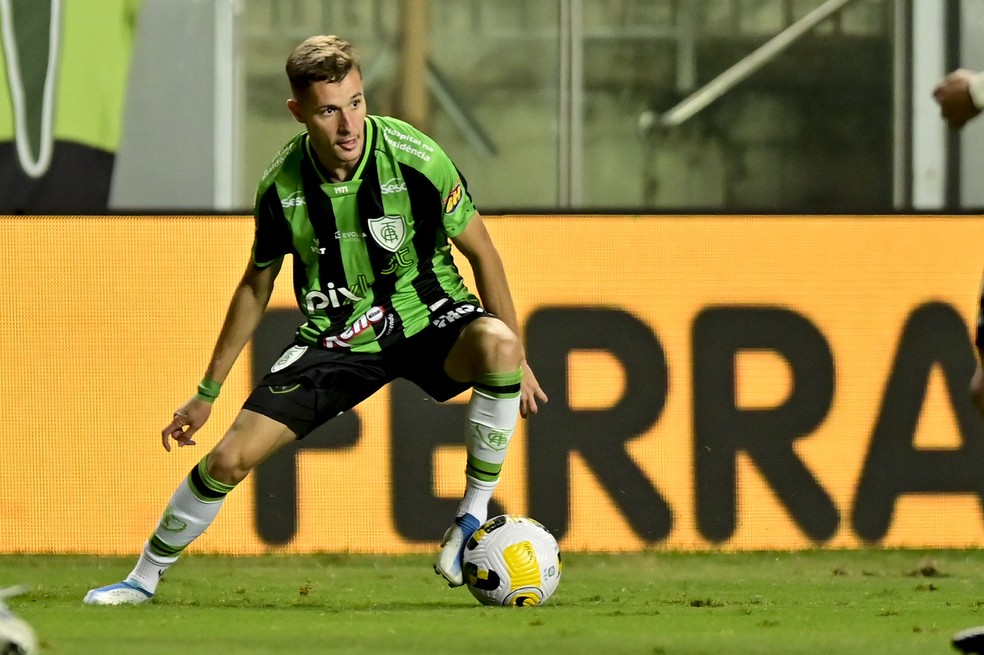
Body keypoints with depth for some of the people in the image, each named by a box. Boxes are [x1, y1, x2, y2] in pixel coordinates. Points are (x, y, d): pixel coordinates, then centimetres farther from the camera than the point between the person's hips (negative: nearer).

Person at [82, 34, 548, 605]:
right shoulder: (282, 186, -12)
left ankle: (473, 518, -21)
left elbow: (482, 254, -6)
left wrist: (517, 359, -6)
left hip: (426, 318, -2)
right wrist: (208, 393, 11)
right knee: (231, 457, -8)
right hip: (336, 338, 2)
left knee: (496, 345, -37)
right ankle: (146, 578, 16)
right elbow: (256, 287, 6)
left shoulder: (414, 159, -21)